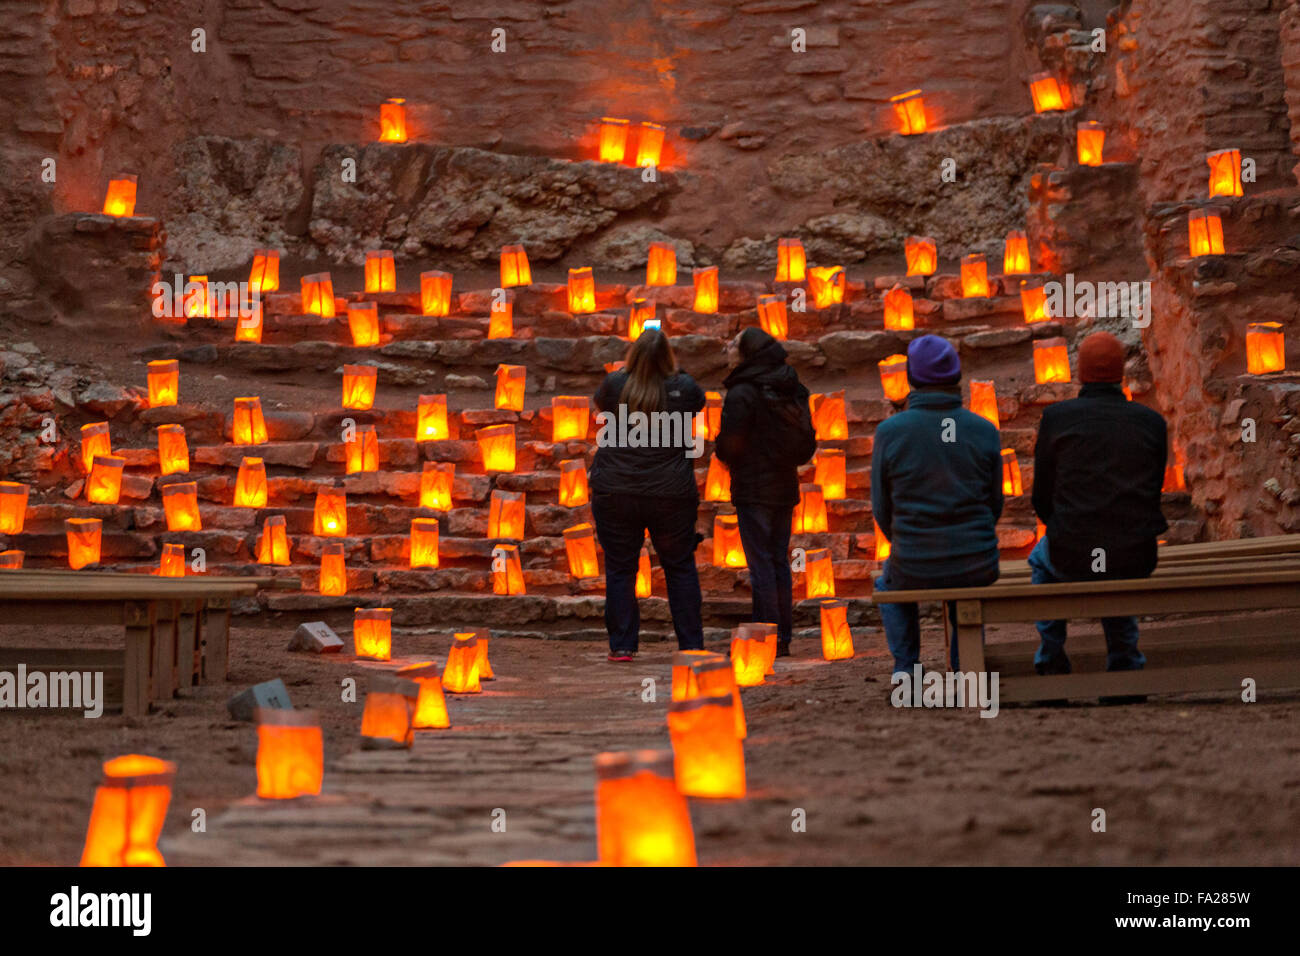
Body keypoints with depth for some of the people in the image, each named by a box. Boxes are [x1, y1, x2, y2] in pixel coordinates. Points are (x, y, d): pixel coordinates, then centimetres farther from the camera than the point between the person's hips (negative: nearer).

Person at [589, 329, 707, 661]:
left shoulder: (614, 384, -6)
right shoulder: (683, 388, -7)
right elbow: (700, 400, 16)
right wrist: (674, 370, 25)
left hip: (615, 493, 0)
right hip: (671, 495, 0)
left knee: (620, 569, 9)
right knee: (680, 568, 12)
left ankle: (622, 646, 10)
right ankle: (691, 644, 16)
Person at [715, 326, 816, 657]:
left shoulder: (742, 394, -14)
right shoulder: (792, 391, 9)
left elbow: (728, 445, -14)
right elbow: (808, 441, 12)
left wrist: (723, 455, 8)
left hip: (753, 489, -7)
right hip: (785, 486, 7)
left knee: (760, 564, -4)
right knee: (779, 561, 12)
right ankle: (783, 637, 16)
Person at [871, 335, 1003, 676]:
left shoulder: (889, 432, -10)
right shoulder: (985, 431, -4)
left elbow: (882, 510, 0)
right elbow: (994, 505, 5)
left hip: (915, 569, -1)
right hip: (978, 566, 2)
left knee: (889, 585, 35)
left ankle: (906, 669, 29)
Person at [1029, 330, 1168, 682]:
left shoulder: (1056, 417, -3)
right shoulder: (1152, 421, 3)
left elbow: (1042, 498, 3)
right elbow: (1153, 492, 12)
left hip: (1073, 559, -2)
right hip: (1136, 560, 2)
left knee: (1041, 559, 34)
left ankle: (1051, 657, 31)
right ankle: (1124, 660, 34)